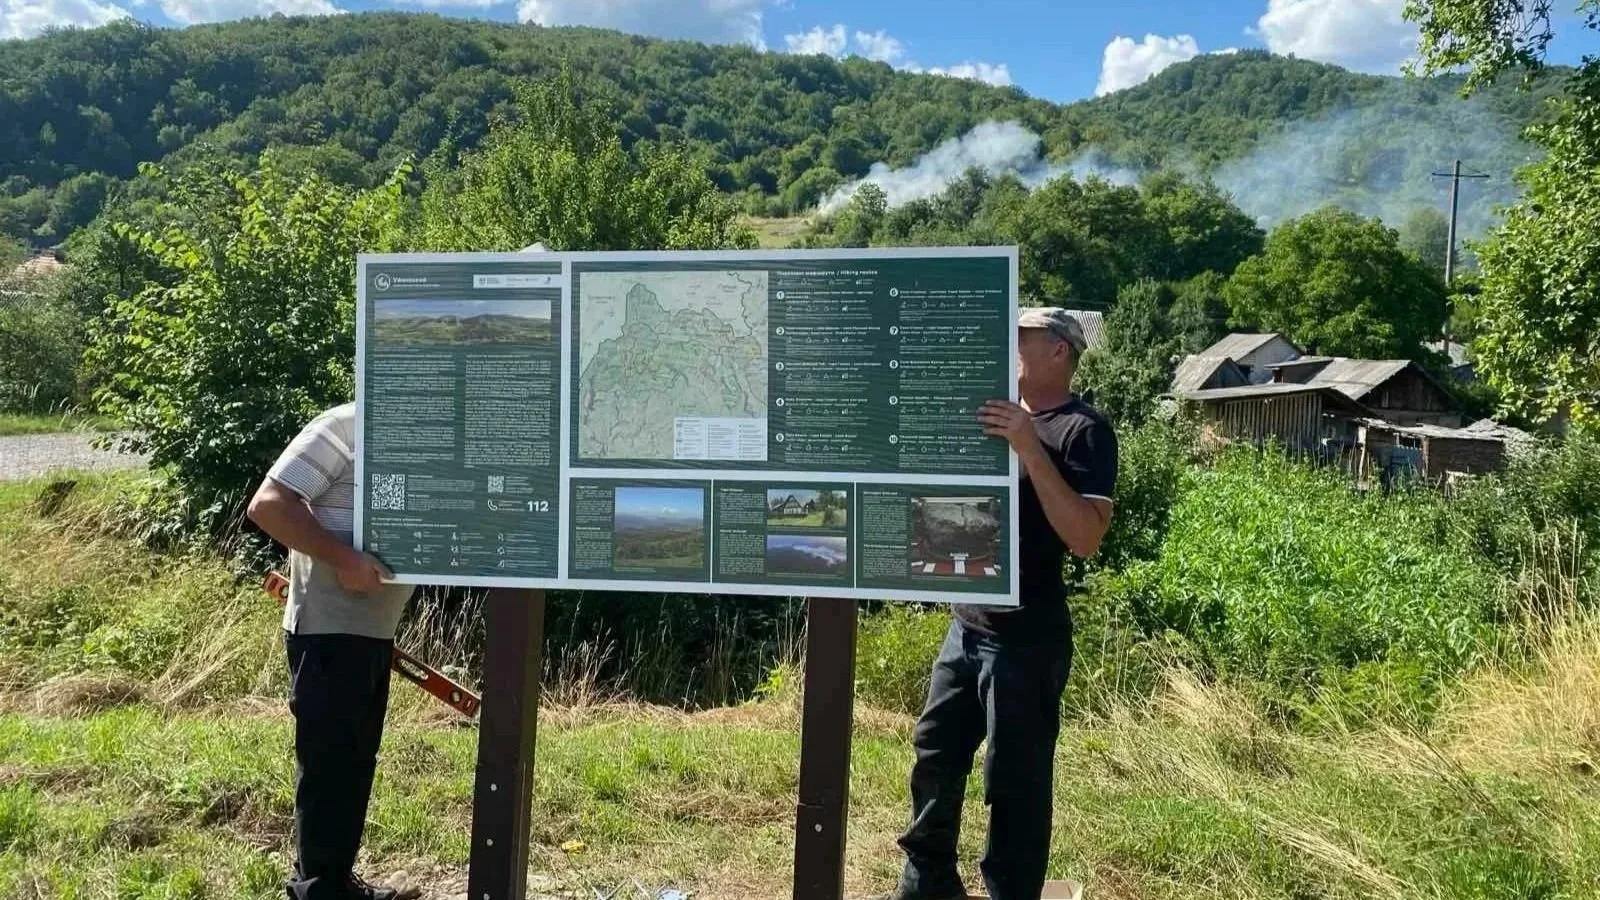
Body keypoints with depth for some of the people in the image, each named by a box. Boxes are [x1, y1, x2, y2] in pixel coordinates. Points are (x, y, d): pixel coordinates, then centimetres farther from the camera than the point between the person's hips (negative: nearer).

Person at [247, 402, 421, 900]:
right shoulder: (344, 426, -13)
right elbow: (267, 505, -20)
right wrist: (343, 559, -24)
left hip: (372, 630, 9)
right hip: (329, 631, -9)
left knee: (354, 764, 16)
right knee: (329, 766, 0)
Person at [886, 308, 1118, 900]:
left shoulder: (1083, 429, -10)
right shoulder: (996, 414, 13)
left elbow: (1085, 540, -21)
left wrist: (1030, 449, -27)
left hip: (1027, 639, -8)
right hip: (966, 626, 8)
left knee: (1014, 783, 1)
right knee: (934, 756, 15)